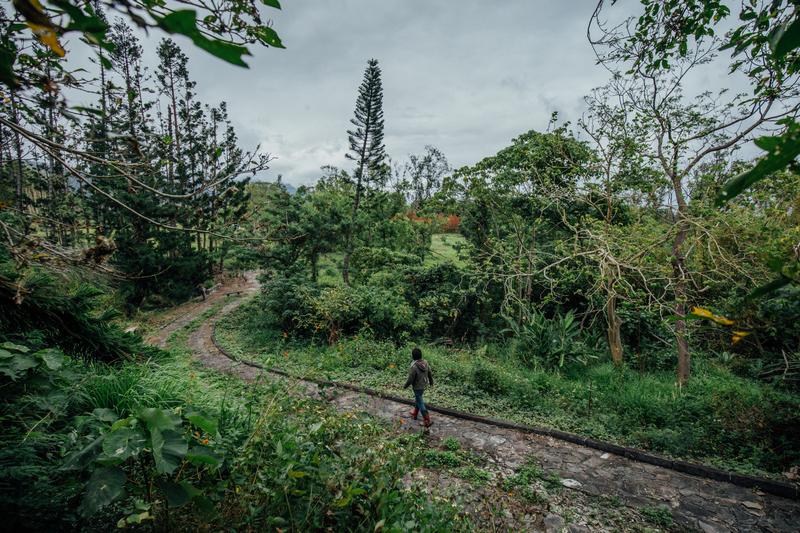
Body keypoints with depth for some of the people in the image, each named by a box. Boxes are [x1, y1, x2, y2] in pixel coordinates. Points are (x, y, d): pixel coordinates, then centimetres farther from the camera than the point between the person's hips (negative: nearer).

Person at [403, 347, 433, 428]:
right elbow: (430, 374, 3)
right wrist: (431, 382, 21)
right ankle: (415, 413, 46)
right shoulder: (425, 362, -10)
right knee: (417, 399, 27)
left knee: (420, 403, 6)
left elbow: (410, 379, -22)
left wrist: (405, 386, -3)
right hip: (424, 385, 7)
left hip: (417, 387, -7)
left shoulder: (414, 367, -31)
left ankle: (427, 421, 10)